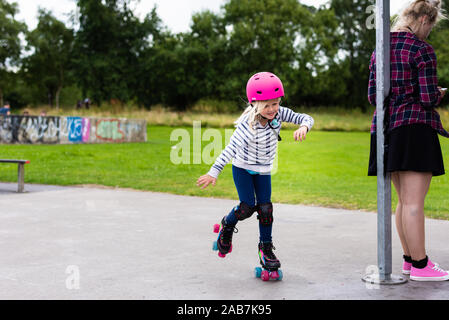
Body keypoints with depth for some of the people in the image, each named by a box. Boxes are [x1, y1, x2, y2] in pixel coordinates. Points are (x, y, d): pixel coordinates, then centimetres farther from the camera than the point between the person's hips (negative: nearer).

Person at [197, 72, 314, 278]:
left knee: (265, 208, -1)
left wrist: (303, 127, -39)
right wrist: (214, 172, -36)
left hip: (263, 170, 4)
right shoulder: (248, 124, -29)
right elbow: (231, 149, -33)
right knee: (247, 207, -9)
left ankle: (266, 249, 13)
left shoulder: (279, 113, -15)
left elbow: (306, 118, -15)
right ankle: (227, 225, 23)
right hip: (243, 168, -4)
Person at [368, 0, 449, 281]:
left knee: (405, 200, 16)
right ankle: (420, 266, 2)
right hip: (415, 128, -8)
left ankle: (410, 258, 24)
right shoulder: (422, 50, -10)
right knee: (414, 202, -5)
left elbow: (372, 96, 12)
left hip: (386, 128, 8)